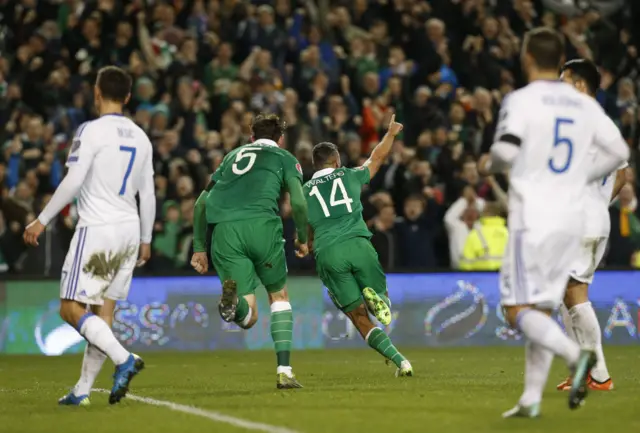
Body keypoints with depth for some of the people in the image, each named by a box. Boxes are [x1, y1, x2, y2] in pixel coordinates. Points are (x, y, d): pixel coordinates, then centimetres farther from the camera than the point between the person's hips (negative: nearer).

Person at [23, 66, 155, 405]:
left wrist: (42, 220, -9)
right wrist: (145, 241, 23)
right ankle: (82, 390, 9)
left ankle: (123, 359, -22)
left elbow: (73, 182, -16)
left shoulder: (92, 131, -9)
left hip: (97, 229, -7)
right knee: (103, 311, 8)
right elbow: (147, 194, 15)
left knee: (71, 309, -5)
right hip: (129, 230, 7)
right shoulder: (140, 138, 11)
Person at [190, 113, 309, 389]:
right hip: (261, 224, -2)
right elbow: (298, 203, 5)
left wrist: (199, 248, 27)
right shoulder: (285, 158, 21)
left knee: (248, 317, 2)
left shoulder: (233, 156, 33)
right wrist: (302, 239, 20)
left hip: (223, 231, 2)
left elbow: (202, 203, 26)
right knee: (279, 296, 21)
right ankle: (284, 371, 11)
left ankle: (232, 299, -34)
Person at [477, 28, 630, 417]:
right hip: (572, 219, 6)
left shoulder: (522, 100, -7)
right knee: (542, 309, 12)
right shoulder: (585, 104, 9)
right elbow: (618, 151, 9)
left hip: (533, 217, -6)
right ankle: (532, 399, 9)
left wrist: (489, 164, 1)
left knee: (518, 309, -5)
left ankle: (576, 354, -30)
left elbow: (507, 150, -20)